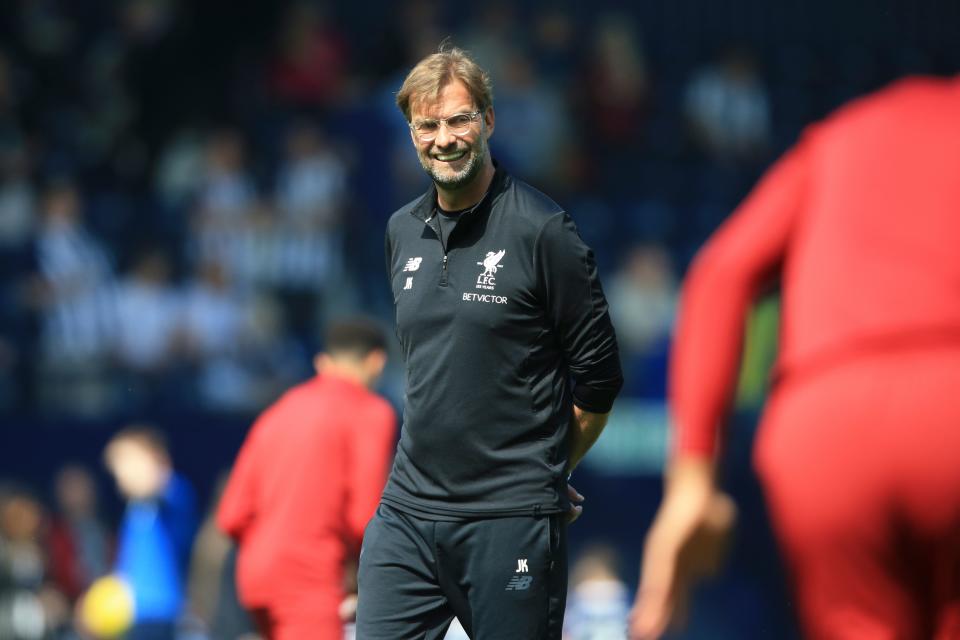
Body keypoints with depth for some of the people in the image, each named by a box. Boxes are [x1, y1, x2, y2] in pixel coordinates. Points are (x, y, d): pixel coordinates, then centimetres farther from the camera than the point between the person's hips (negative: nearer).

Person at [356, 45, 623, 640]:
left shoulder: (541, 230, -8)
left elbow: (598, 377, -3)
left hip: (510, 523, -5)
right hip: (408, 510, 6)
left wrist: (543, 469, 6)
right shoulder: (403, 231, 11)